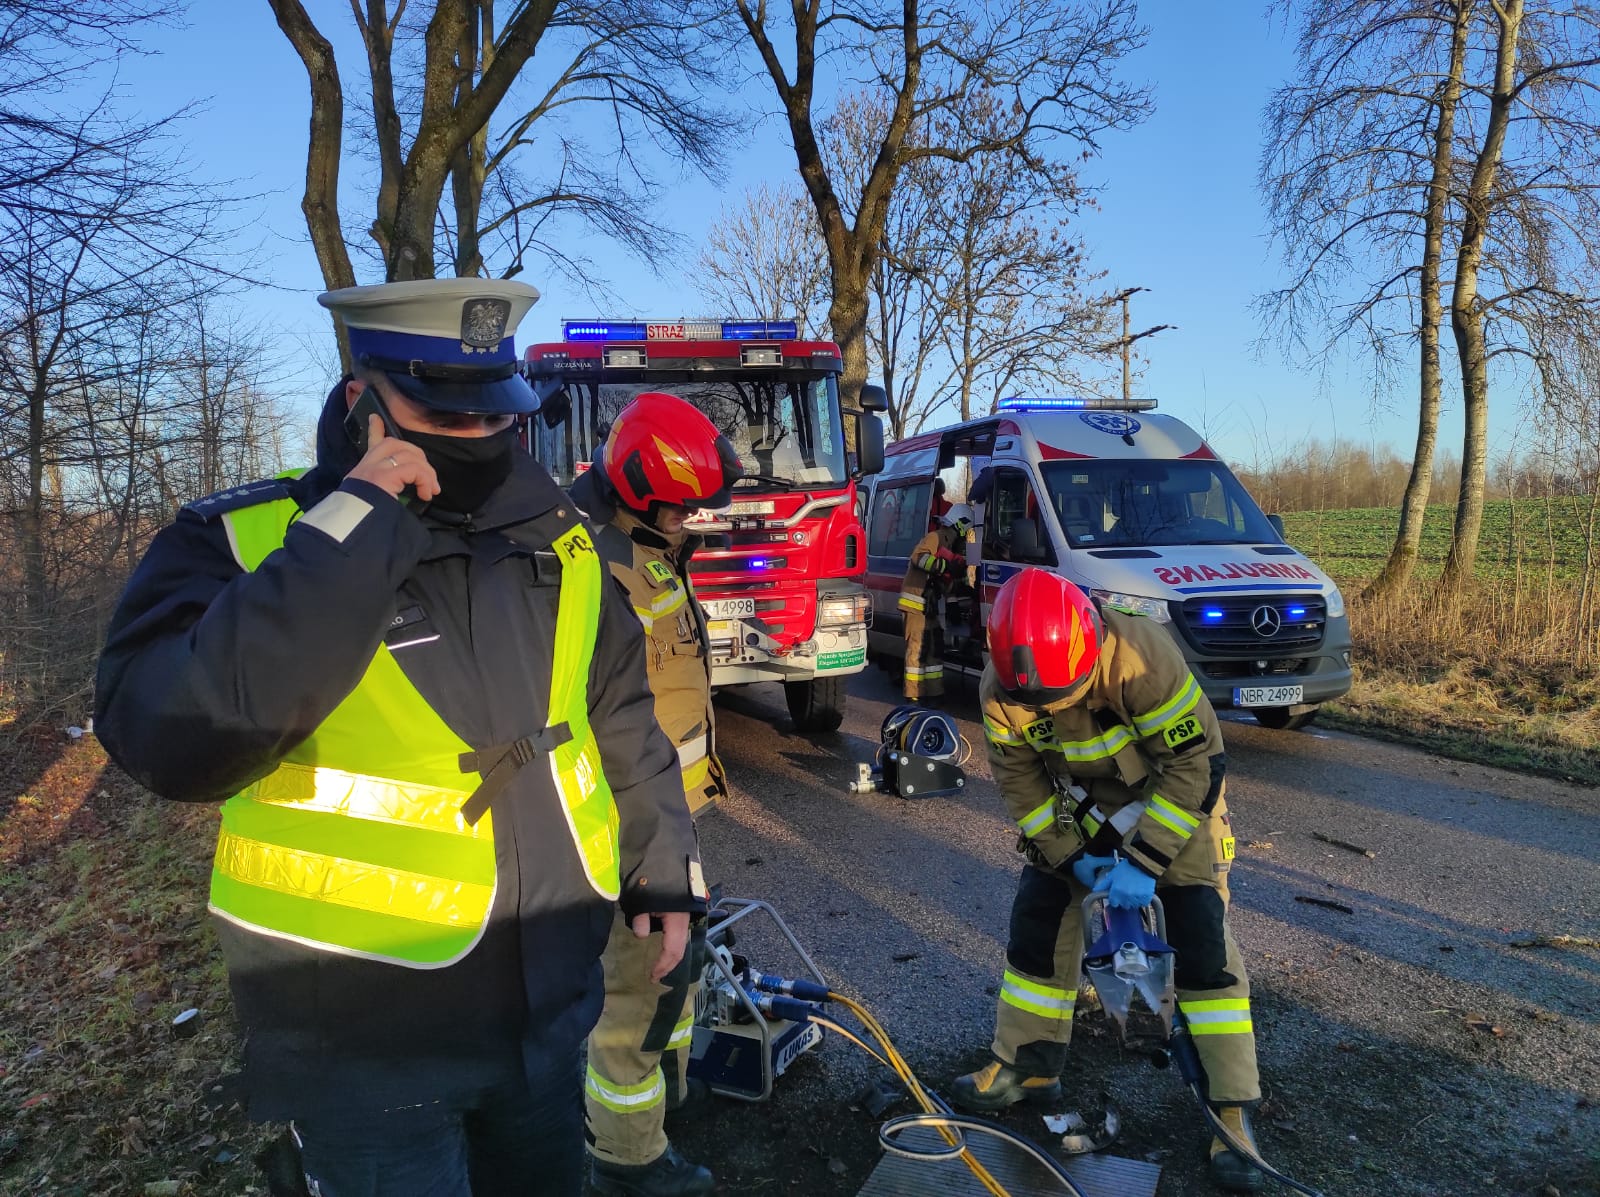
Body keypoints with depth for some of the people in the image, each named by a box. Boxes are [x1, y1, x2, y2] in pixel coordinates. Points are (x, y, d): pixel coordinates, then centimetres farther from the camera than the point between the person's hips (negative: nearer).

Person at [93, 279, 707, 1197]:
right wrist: (347, 537, -30)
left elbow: (621, 722, 11)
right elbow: (169, 740, -31)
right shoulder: (242, 541, -14)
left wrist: (664, 865, 11)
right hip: (366, 1045, -5)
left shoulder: (554, 540, 1)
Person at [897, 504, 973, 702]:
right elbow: (918, 557, -26)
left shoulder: (947, 543, 22)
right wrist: (945, 566, -30)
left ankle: (933, 690, 17)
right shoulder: (935, 538, -9)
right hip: (915, 603, -10)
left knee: (934, 646, 12)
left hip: (928, 605, 10)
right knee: (918, 647, -10)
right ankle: (914, 693, -9)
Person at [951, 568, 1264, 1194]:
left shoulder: (1142, 659, -39)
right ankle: (1026, 1066, 20)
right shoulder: (1001, 690, -24)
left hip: (1172, 799, -4)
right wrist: (1071, 856, -16)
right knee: (1038, 920, 2)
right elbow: (1019, 782, -10)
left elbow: (1197, 762, -30)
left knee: (1203, 941, -9)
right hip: (1079, 805, 4)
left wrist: (1146, 861, -29)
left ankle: (1231, 1110, 4)